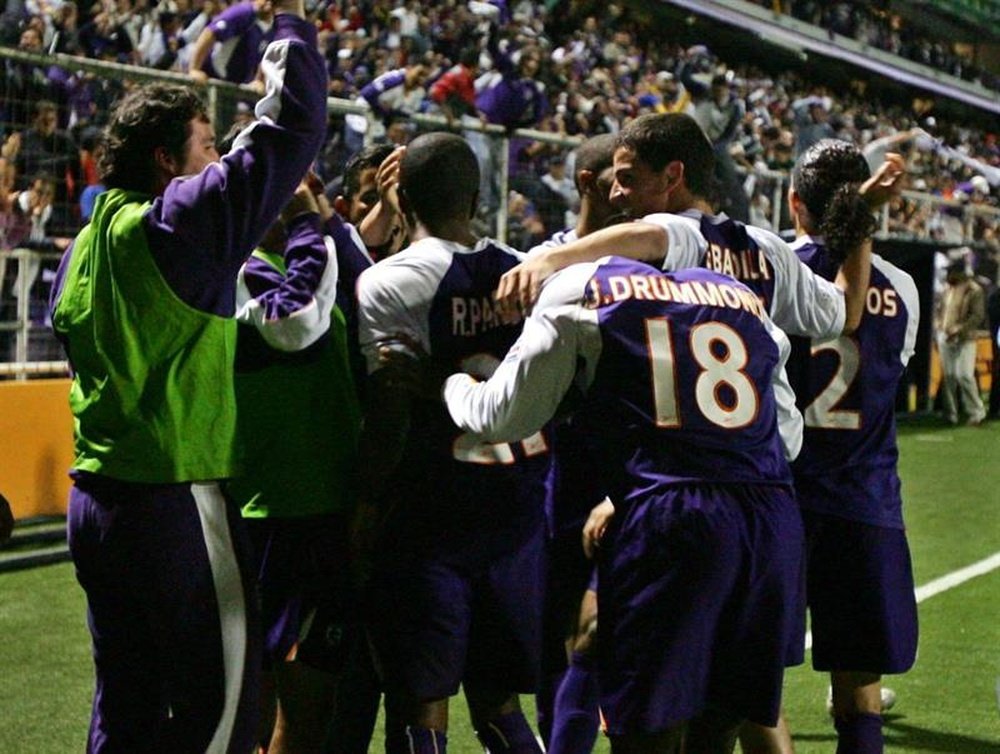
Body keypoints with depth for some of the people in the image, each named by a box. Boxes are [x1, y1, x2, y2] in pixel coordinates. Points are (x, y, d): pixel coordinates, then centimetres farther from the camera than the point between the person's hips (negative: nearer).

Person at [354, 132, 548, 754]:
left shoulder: (388, 284, -10)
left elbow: (389, 417, -14)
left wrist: (366, 505, -4)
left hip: (430, 514, -5)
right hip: (520, 510, 6)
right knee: (499, 703, 15)